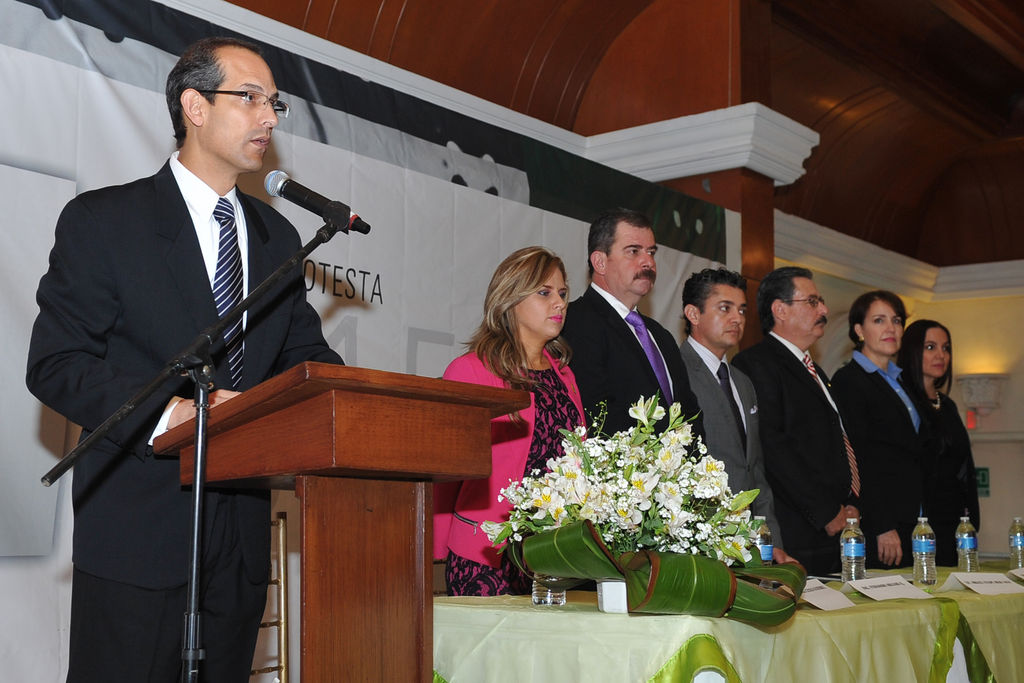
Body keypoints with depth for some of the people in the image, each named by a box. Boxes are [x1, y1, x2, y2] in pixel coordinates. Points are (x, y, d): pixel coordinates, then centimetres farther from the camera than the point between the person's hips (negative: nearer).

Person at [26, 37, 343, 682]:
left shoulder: (277, 236, 15)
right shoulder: (103, 220, -3)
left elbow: (304, 354, 16)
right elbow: (56, 364, -9)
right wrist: (169, 414, -24)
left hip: (242, 534, 5)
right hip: (138, 535, -5)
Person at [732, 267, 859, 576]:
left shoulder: (812, 371, 23)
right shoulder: (756, 363, -8)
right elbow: (772, 448, -17)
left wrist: (850, 504, 6)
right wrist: (827, 513, -15)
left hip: (836, 532, 8)